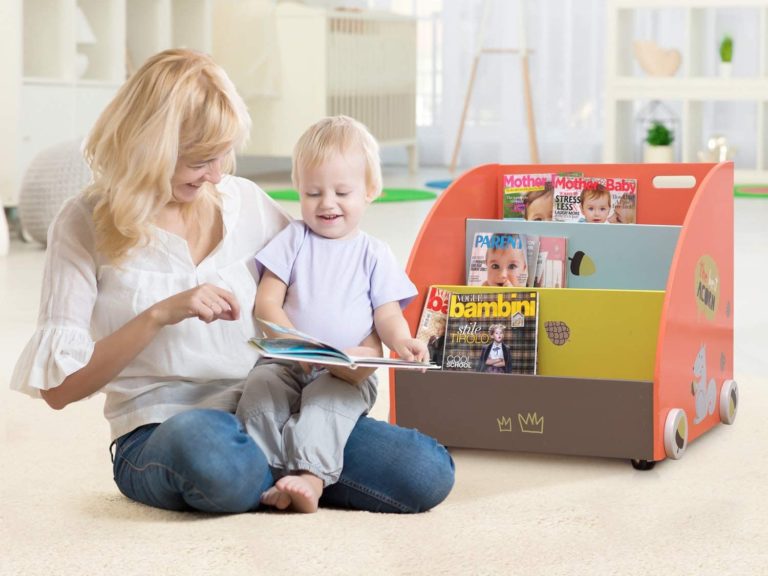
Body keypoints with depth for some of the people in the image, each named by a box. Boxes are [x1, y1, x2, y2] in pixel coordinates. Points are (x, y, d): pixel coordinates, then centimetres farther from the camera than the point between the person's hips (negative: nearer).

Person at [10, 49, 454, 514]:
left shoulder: (246, 202, 9)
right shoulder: (87, 224, -1)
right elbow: (59, 387, -5)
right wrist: (160, 315, -17)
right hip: (161, 435, -3)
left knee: (427, 473, -20)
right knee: (204, 441, -41)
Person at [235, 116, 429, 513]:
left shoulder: (374, 254, 11)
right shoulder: (293, 239, 12)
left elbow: (387, 314, 4)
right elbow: (266, 302, 3)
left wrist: (401, 341, -21)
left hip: (348, 373, -2)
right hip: (287, 363, 2)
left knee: (328, 398, -32)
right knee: (260, 387, -28)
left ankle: (311, 475, -47)